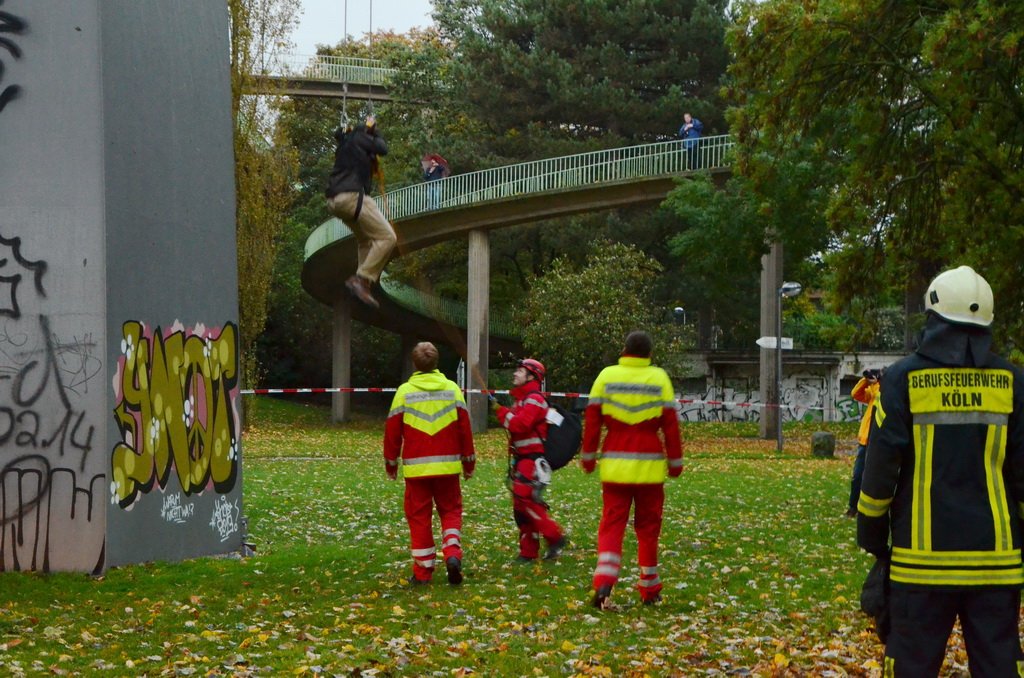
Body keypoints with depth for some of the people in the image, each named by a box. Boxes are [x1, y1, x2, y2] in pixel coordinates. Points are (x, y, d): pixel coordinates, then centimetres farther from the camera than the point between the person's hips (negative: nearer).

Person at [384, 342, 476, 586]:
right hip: (447, 465, 1)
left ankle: (423, 570, 7)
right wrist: (469, 462, 14)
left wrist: (391, 464, 12)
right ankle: (452, 553, -9)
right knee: (451, 510, 14)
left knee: (419, 516, 6)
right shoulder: (452, 389, 2)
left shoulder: (404, 392, -2)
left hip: (416, 466, -1)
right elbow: (465, 428, 4)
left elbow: (392, 431, 0)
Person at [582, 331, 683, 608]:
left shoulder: (606, 376, 3)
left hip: (614, 464, 1)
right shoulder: (659, 378, 1)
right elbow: (670, 423, 0)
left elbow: (592, 418, 2)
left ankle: (604, 582, -18)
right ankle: (649, 590, 18)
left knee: (611, 525, 3)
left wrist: (588, 456, 9)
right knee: (648, 527, 11)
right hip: (650, 465, 0)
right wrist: (675, 461, 7)